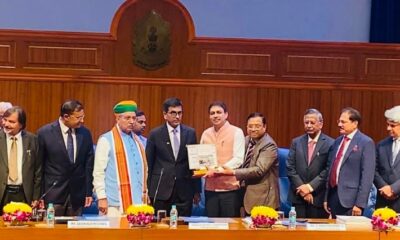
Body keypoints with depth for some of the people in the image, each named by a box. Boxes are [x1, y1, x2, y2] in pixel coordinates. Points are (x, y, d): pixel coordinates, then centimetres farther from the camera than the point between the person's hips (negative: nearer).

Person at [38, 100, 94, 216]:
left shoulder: (85, 133, 4)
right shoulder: (45, 133, -5)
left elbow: (88, 165, 10)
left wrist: (89, 192, 7)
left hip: (77, 195, 3)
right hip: (53, 194, -3)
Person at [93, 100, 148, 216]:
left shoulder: (137, 140, 16)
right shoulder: (106, 140, -3)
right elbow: (98, 173, -5)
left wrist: (144, 192, 14)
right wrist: (102, 198, -10)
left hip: (136, 202, 5)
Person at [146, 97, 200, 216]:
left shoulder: (190, 133, 6)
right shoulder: (155, 134, 1)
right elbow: (148, 163, 4)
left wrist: (197, 190, 8)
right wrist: (148, 191, 1)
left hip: (184, 192, 1)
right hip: (161, 190, -1)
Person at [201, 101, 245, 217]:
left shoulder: (236, 132, -4)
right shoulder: (206, 133, 11)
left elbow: (238, 159, -12)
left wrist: (218, 170, -22)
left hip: (230, 187, -4)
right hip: (210, 188, 4)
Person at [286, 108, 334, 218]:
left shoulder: (330, 144, -2)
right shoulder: (296, 142, 10)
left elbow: (329, 170, -8)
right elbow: (290, 167, 4)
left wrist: (310, 187, -12)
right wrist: (302, 188, -6)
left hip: (319, 198, -3)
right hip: (298, 197, 3)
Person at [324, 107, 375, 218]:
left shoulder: (366, 143, -6)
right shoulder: (337, 141, 14)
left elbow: (367, 176, -11)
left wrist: (360, 204, -15)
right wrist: (326, 198, 13)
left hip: (350, 199, -6)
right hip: (333, 195, 6)